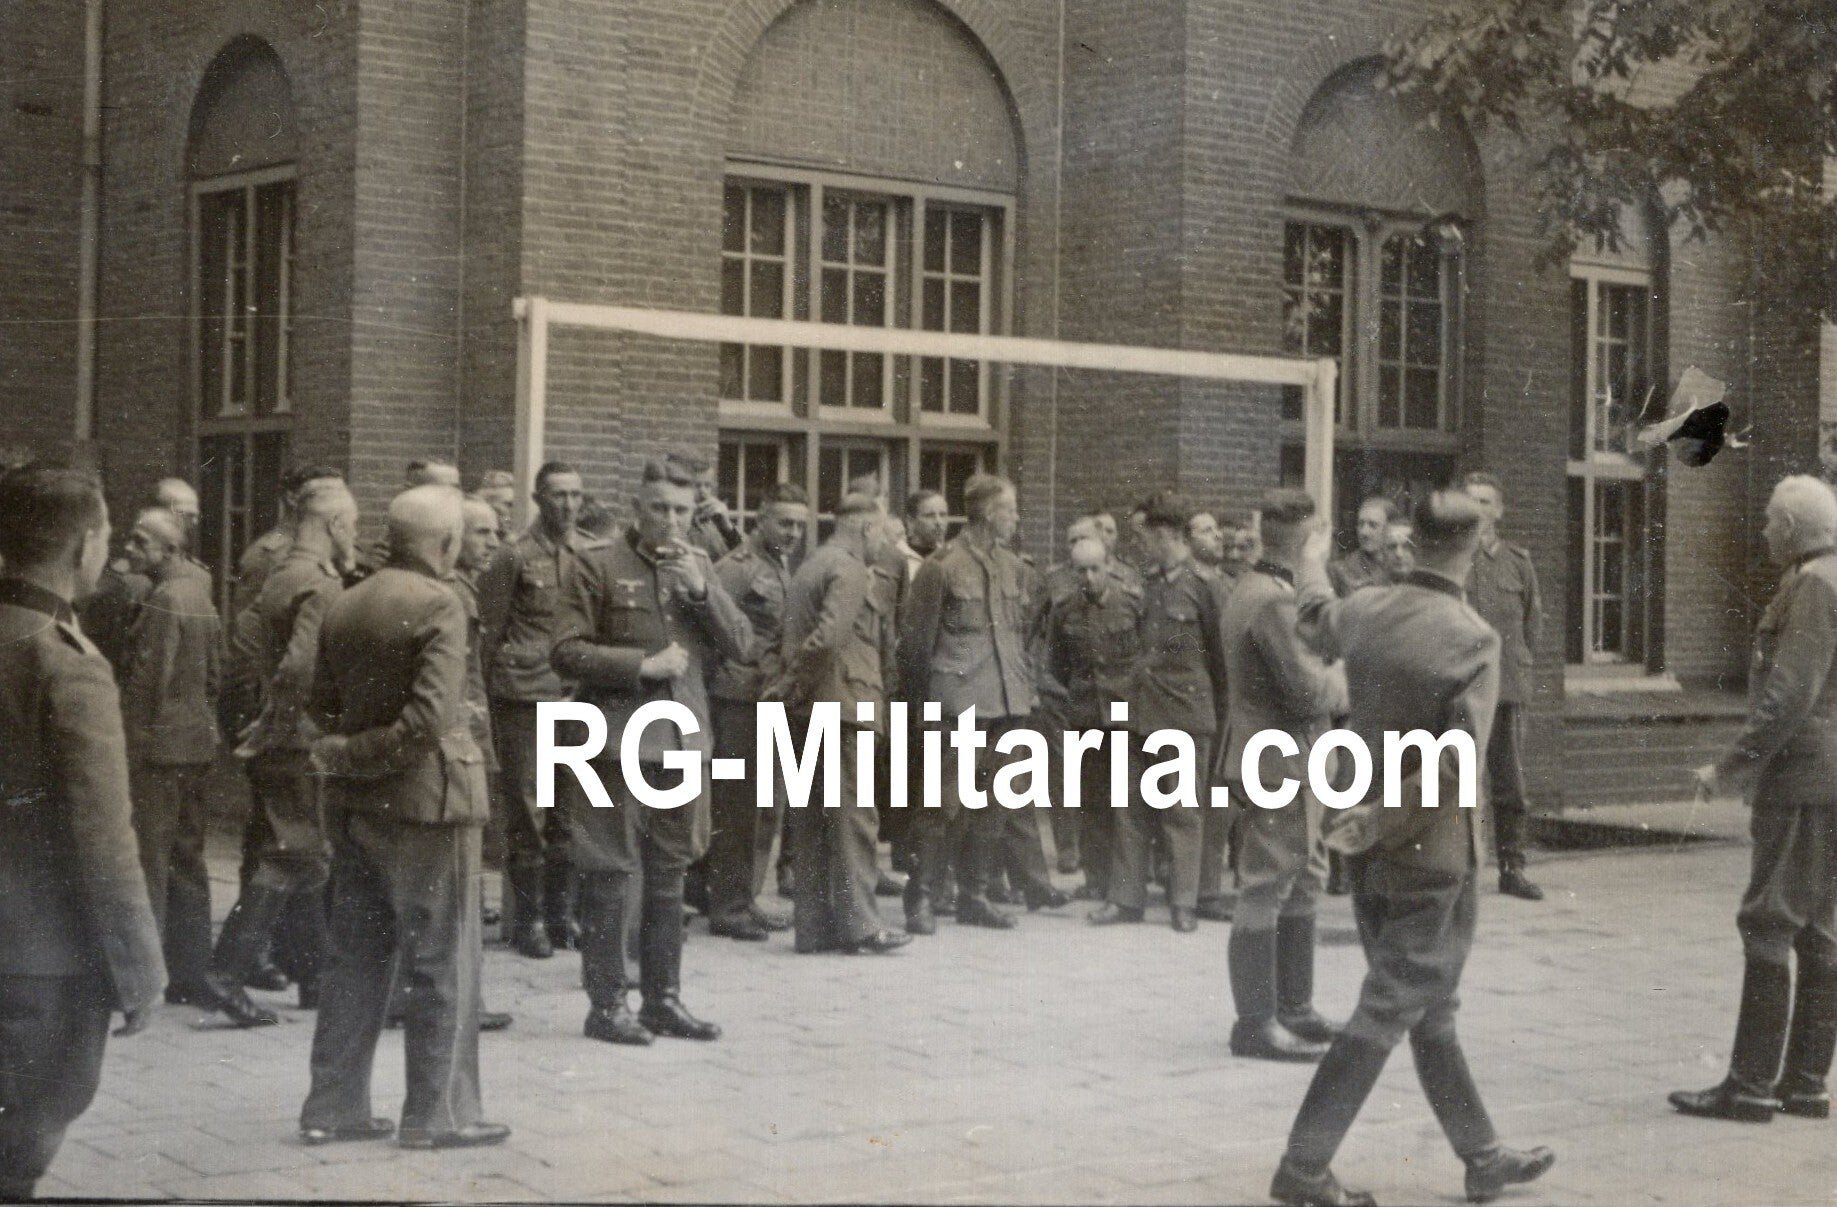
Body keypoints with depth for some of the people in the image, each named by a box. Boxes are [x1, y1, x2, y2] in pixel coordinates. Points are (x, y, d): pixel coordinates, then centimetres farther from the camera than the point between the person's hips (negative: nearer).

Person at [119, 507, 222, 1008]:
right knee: (188, 859, 13)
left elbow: (146, 681, -18)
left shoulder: (163, 600, -15)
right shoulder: (202, 597, 11)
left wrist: (129, 743, -14)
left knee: (149, 860, -5)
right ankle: (193, 974, 17)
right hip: (197, 744, 9)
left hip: (157, 746, -9)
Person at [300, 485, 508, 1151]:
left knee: (357, 959, 15)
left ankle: (334, 1106, 19)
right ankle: (438, 1112, 9)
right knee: (443, 966, 4)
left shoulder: (343, 607, 7)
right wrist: (352, 756, -13)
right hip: (426, 803, -7)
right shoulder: (438, 605, -15)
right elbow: (428, 717, -23)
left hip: (356, 806, 7)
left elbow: (324, 707, 10)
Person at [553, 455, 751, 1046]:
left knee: (669, 875, 13)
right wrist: (643, 664, -14)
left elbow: (740, 644, 6)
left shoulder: (699, 564, 11)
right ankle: (605, 1002, 7)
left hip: (682, 738, 5)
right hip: (619, 741, -5)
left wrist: (702, 590, -8)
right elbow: (567, 652, -9)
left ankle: (663, 998, 22)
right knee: (609, 875, -1)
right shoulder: (600, 565, -4)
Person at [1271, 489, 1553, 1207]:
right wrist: (1383, 819, -18)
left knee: (1430, 1012, 17)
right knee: (1388, 1013, 1)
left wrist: (1313, 566, 43)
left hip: (1373, 851, 7)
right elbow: (1458, 763, -27)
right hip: (1430, 853, -7)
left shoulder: (1365, 611, -2)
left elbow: (1314, 621, 23)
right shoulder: (1472, 640, -19)